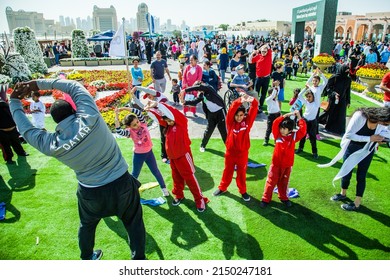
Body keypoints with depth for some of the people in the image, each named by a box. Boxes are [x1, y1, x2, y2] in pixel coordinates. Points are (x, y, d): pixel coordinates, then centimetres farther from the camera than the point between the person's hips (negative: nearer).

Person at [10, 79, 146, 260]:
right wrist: (40, 83, -4)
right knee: (134, 222, 20)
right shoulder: (90, 118, -22)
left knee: (87, 224, 31)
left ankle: (87, 259, 54)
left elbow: (27, 130, 3)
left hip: (91, 192, 2)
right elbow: (75, 86, -9)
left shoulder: (52, 145, -15)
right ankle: (139, 259, 35)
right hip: (122, 184, -1)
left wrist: (14, 102, 13)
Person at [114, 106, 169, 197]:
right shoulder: (130, 132, -18)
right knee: (135, 174, 16)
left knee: (155, 171, 16)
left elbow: (139, 113, -27)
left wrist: (124, 108, -29)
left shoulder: (143, 124, -12)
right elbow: (118, 131, -36)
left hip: (149, 152, 2)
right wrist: (116, 117, -38)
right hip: (138, 155, -2)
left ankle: (163, 188, 31)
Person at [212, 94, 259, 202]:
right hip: (230, 152, 0)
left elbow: (254, 109, -19)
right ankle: (222, 188, 37)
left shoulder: (247, 121, -7)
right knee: (227, 171, 18)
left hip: (243, 153, 0)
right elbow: (231, 110, -26)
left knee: (242, 172, 16)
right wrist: (239, 101, -44)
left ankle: (243, 191, 34)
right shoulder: (230, 122, -9)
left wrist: (253, 101, -41)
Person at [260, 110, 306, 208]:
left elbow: (303, 129, -15)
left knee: (284, 182, 19)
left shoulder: (294, 136, -5)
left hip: (287, 164, 1)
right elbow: (275, 123, -18)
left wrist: (299, 117, -14)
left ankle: (283, 197, 38)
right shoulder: (277, 135, -7)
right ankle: (266, 199, 17)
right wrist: (286, 115, -19)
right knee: (271, 181, 7)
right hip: (276, 163, -1)